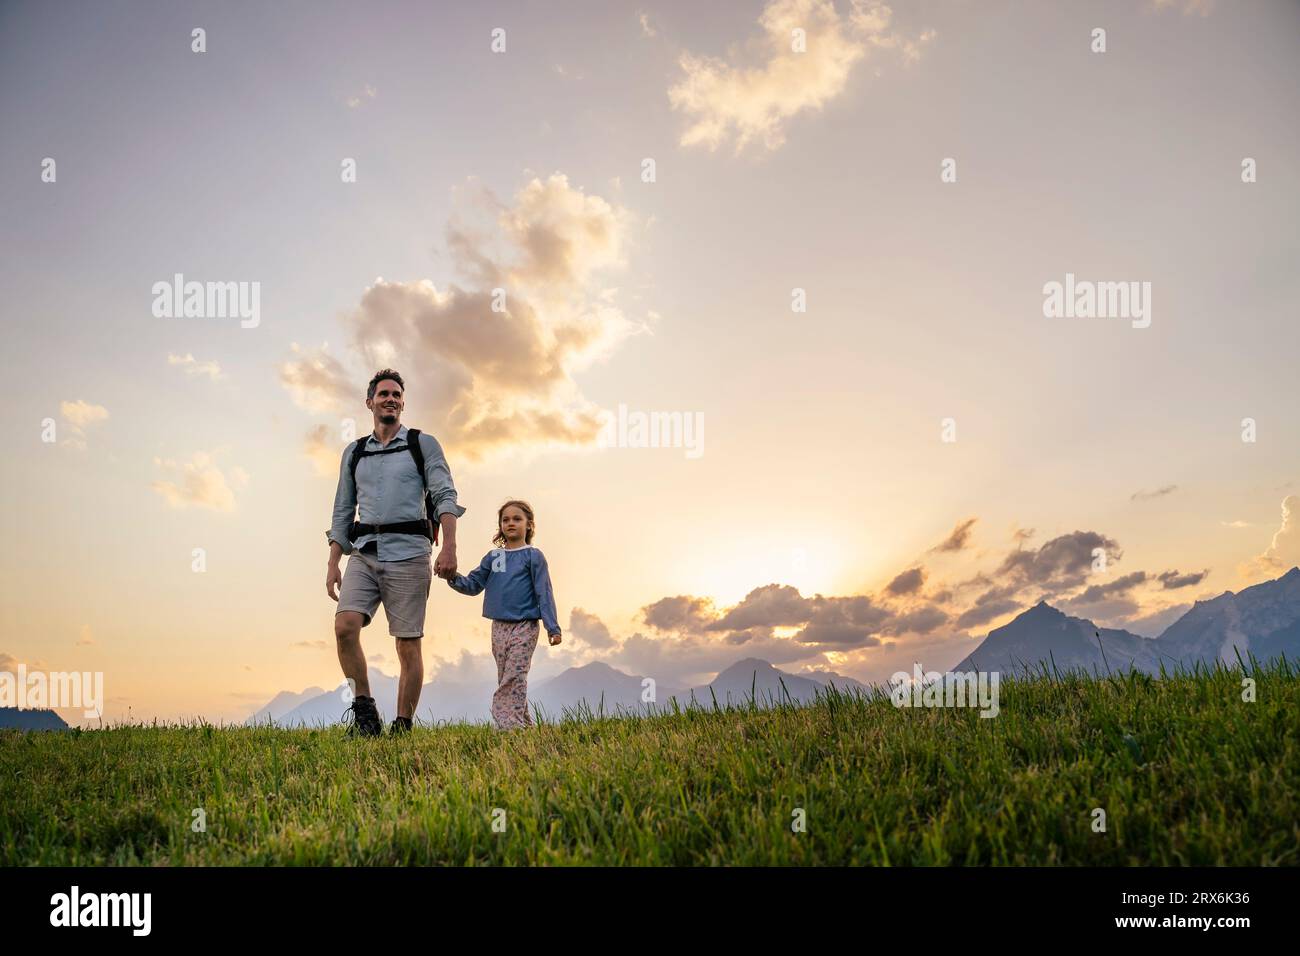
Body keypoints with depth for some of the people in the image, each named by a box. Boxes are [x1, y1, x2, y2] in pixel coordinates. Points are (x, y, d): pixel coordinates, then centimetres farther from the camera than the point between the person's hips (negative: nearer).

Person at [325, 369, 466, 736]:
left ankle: (402, 726, 3)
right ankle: (364, 710, -4)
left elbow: (445, 496, -3)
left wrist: (449, 547, -17)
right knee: (345, 626, -17)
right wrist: (332, 564, 9)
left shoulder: (423, 444, 8)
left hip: (408, 552, -3)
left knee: (408, 643, -4)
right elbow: (342, 512, 19)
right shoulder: (354, 452, 19)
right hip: (364, 553, 3)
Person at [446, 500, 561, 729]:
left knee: (514, 678, -12)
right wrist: (454, 578, -8)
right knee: (507, 679, 8)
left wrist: (553, 627, -9)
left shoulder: (533, 556, -2)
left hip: (525, 626, -5)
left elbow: (544, 593, -4)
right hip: (499, 626, 5)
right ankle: (523, 724, 15)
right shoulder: (493, 557, 12)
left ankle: (509, 724, -15)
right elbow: (473, 584, 12)